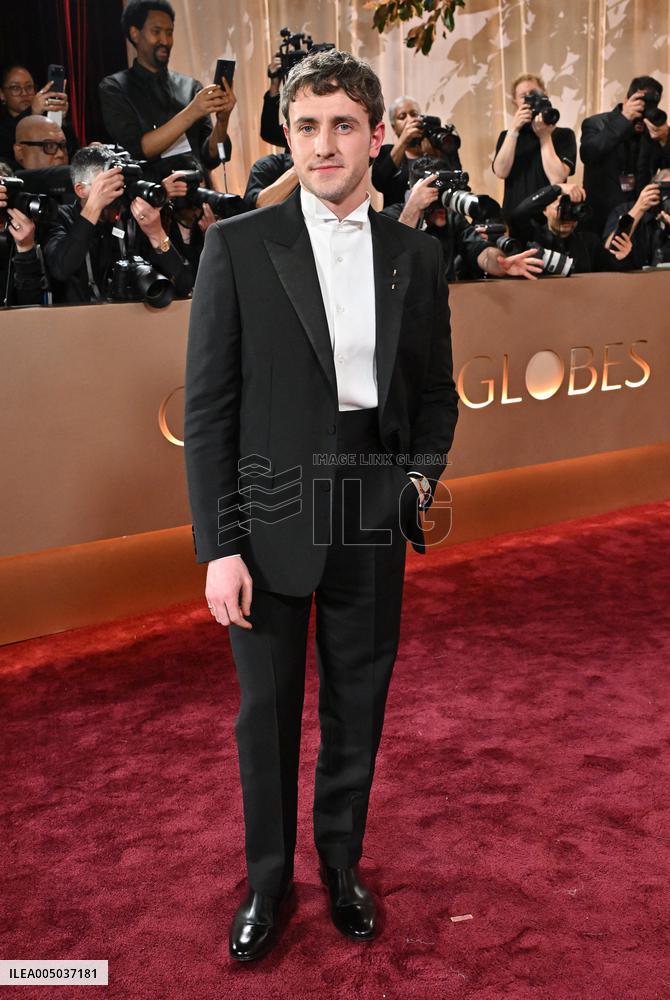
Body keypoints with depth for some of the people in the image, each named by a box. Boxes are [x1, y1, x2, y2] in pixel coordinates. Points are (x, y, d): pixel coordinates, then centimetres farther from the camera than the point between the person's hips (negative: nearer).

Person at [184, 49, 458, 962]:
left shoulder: (416, 256, 5)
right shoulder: (238, 246, -5)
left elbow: (437, 393, 13)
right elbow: (208, 407, -7)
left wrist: (420, 477, -4)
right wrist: (219, 546, -11)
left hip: (372, 519, 3)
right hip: (272, 518, -2)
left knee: (358, 707, 15)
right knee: (267, 711, 11)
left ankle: (342, 864, 39)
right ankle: (268, 881, 34)